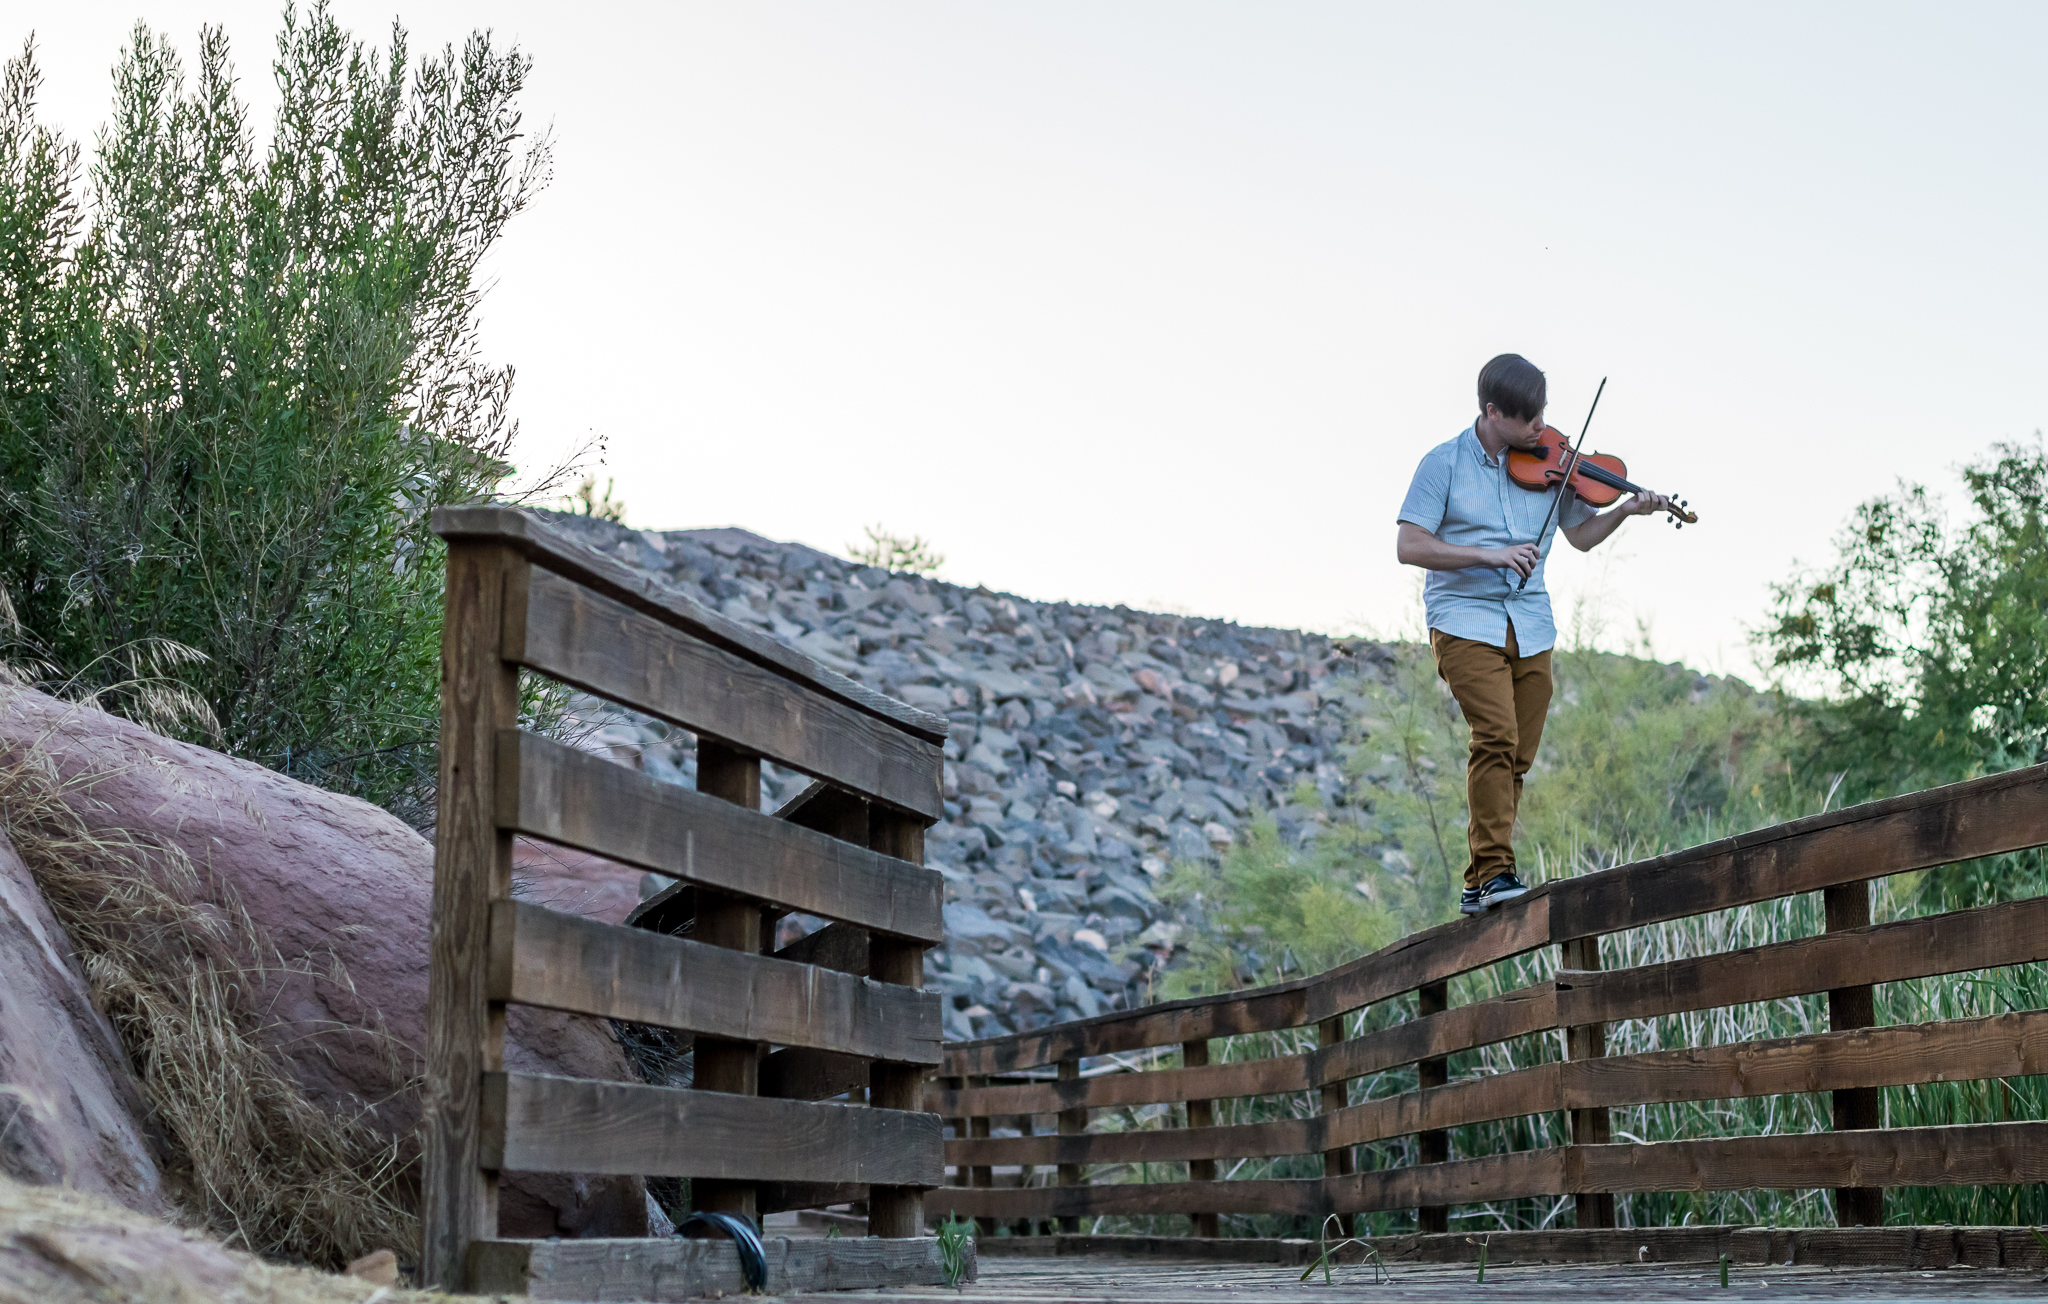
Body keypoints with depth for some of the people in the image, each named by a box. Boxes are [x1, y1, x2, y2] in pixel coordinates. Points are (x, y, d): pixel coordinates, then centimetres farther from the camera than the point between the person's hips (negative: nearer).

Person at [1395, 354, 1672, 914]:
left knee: (1517, 756, 2)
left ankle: (1480, 885, 12)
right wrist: (1490, 555, -19)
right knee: (1497, 735, -22)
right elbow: (1410, 547, -10)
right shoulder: (1445, 463, -3)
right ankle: (1493, 870, -19)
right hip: (1465, 620, -4)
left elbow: (1582, 535, 16)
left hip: (1530, 626, 5)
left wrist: (1623, 511, -4)